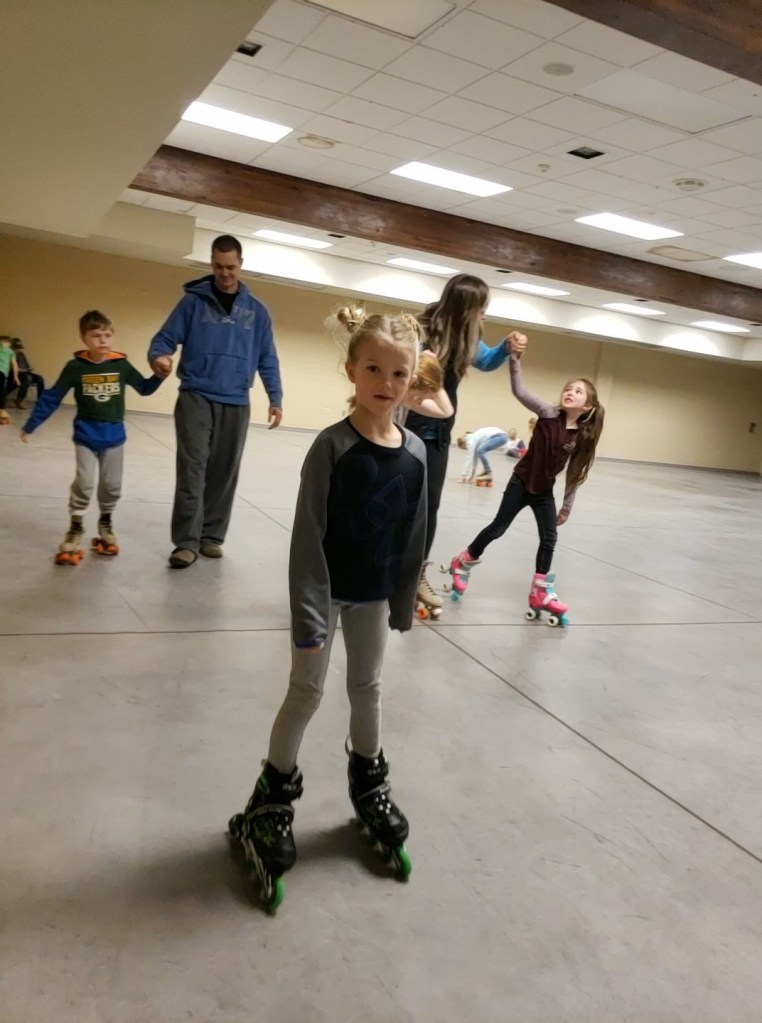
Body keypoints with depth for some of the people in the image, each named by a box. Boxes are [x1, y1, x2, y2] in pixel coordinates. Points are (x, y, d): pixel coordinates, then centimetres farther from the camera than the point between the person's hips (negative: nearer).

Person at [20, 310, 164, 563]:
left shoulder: (121, 365, -6)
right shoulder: (75, 367, -9)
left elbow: (145, 389, 6)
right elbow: (52, 398, -3)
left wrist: (160, 375, -13)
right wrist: (30, 426, 0)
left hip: (114, 436, 2)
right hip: (85, 435, -2)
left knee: (112, 485, 10)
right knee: (84, 483, -6)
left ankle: (106, 522, 32)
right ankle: (75, 528, 11)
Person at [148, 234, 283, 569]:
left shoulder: (256, 310, 10)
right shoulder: (194, 301, 4)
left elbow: (267, 359, 12)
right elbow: (165, 338, 1)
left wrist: (275, 399, 5)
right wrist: (158, 356, -21)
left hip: (236, 403, 3)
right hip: (196, 397, -2)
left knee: (224, 473, 6)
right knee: (192, 469, -8)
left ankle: (212, 536, 16)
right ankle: (186, 541, -5)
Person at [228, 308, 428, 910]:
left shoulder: (416, 452, -5)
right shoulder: (332, 446, -18)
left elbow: (415, 535, 4)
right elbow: (308, 536, -19)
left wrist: (404, 601, 8)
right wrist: (309, 613, -21)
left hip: (374, 593, 4)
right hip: (326, 589, -4)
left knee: (368, 686, 20)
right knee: (307, 691, 7)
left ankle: (369, 782, 40)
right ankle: (275, 797, 26)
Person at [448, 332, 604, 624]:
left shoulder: (583, 435, -6)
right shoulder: (549, 415, -15)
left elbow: (574, 474, 1)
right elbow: (519, 391, -28)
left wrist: (567, 507, 5)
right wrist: (515, 358, -41)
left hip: (544, 491, 4)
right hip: (521, 482, -3)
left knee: (549, 539, 3)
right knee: (497, 528, 3)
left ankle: (540, 593, 15)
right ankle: (462, 563, 25)